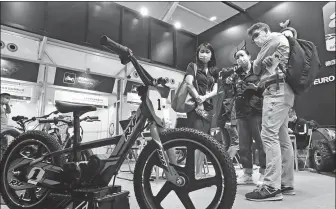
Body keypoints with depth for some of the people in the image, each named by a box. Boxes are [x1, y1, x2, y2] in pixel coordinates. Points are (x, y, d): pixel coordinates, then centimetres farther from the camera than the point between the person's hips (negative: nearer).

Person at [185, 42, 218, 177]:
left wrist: (204, 98, -11)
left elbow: (215, 91, 9)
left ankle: (199, 173, 11)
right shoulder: (192, 66, 9)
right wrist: (198, 99, -14)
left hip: (208, 107, 5)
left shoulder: (214, 72, 21)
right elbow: (189, 84, -7)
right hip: (195, 106, -5)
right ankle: (193, 172, -12)